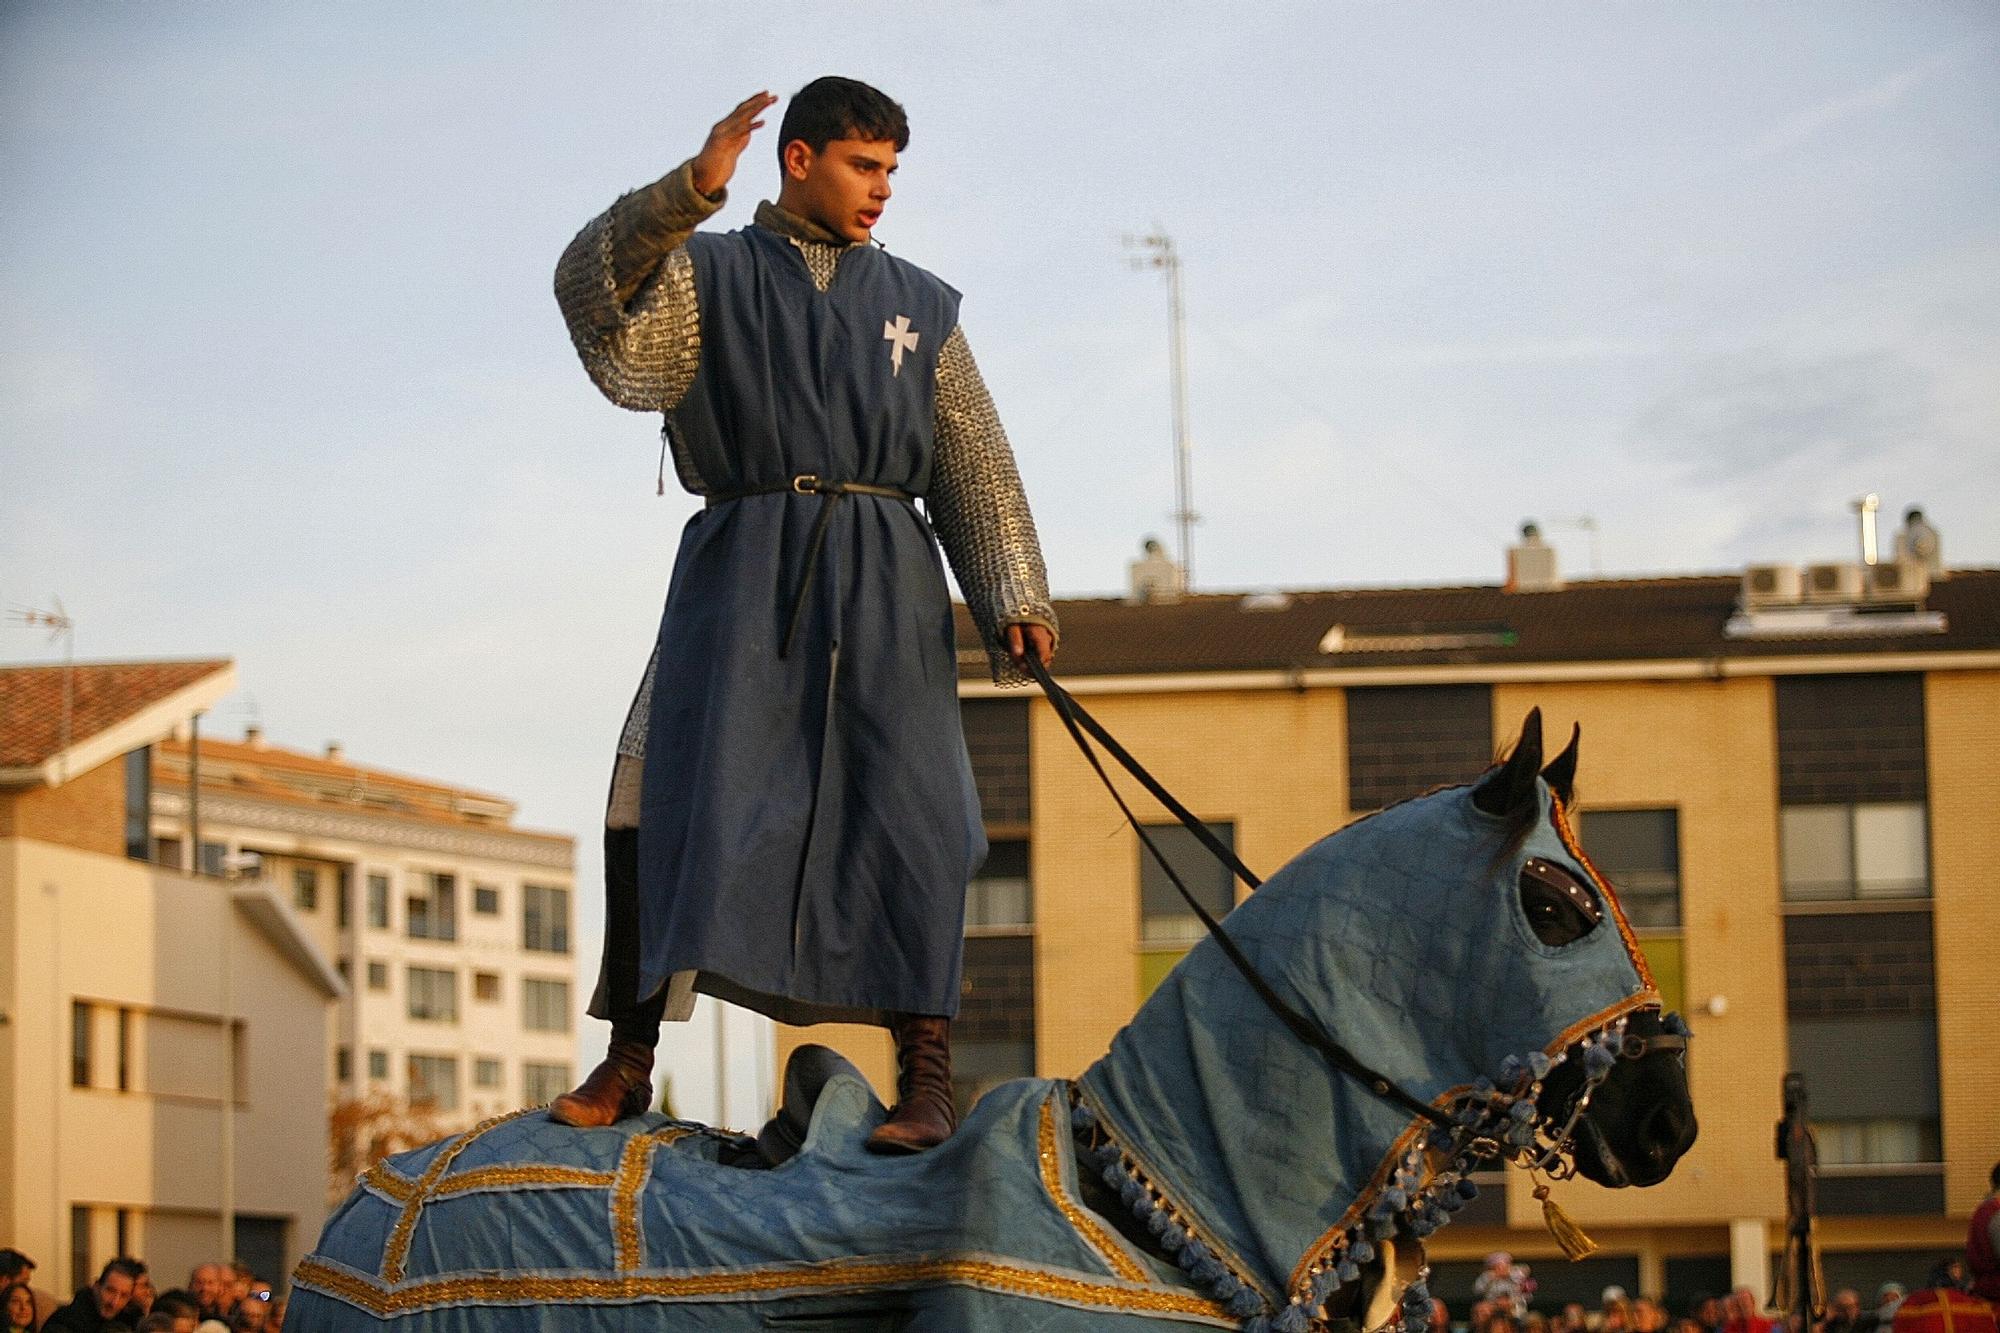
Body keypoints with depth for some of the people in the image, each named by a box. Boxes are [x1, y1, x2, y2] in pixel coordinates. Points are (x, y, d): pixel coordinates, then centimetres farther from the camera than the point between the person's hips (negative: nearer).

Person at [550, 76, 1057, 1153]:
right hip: (741, 576, -2)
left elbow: (976, 468, 17)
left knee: (904, 812, -9)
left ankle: (925, 1078, -9)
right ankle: (628, 1063, -7)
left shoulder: (918, 307, 20)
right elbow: (594, 288, -9)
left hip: (883, 584, 2)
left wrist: (1014, 596, 6)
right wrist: (689, 192, -22)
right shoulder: (708, 277, 12)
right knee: (668, 794, -11)